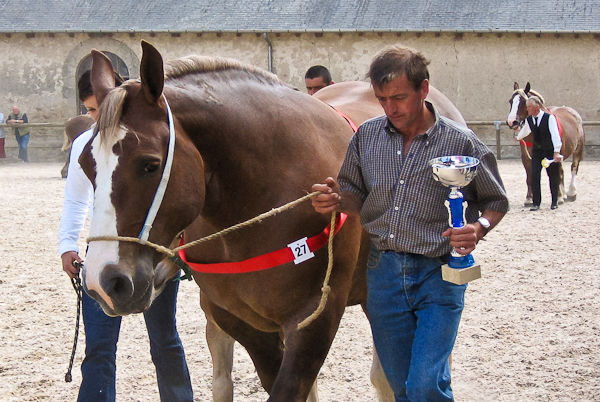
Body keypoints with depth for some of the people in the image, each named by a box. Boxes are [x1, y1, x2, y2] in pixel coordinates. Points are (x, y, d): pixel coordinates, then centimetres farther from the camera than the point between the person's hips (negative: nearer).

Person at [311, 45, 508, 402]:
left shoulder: (461, 143, -8)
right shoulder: (367, 136, 3)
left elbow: (496, 202, 2)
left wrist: (479, 229, -18)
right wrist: (338, 200, -9)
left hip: (438, 273, -4)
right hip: (384, 270, 4)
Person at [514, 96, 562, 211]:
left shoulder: (549, 118, -18)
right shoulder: (529, 120, -2)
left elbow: (555, 134, -25)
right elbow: (525, 131, 21)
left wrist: (557, 152, -33)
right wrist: (518, 137, 40)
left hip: (550, 151, -4)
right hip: (537, 151, 4)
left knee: (553, 176, 7)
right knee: (534, 175, -9)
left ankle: (554, 201, 25)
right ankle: (536, 203, -3)